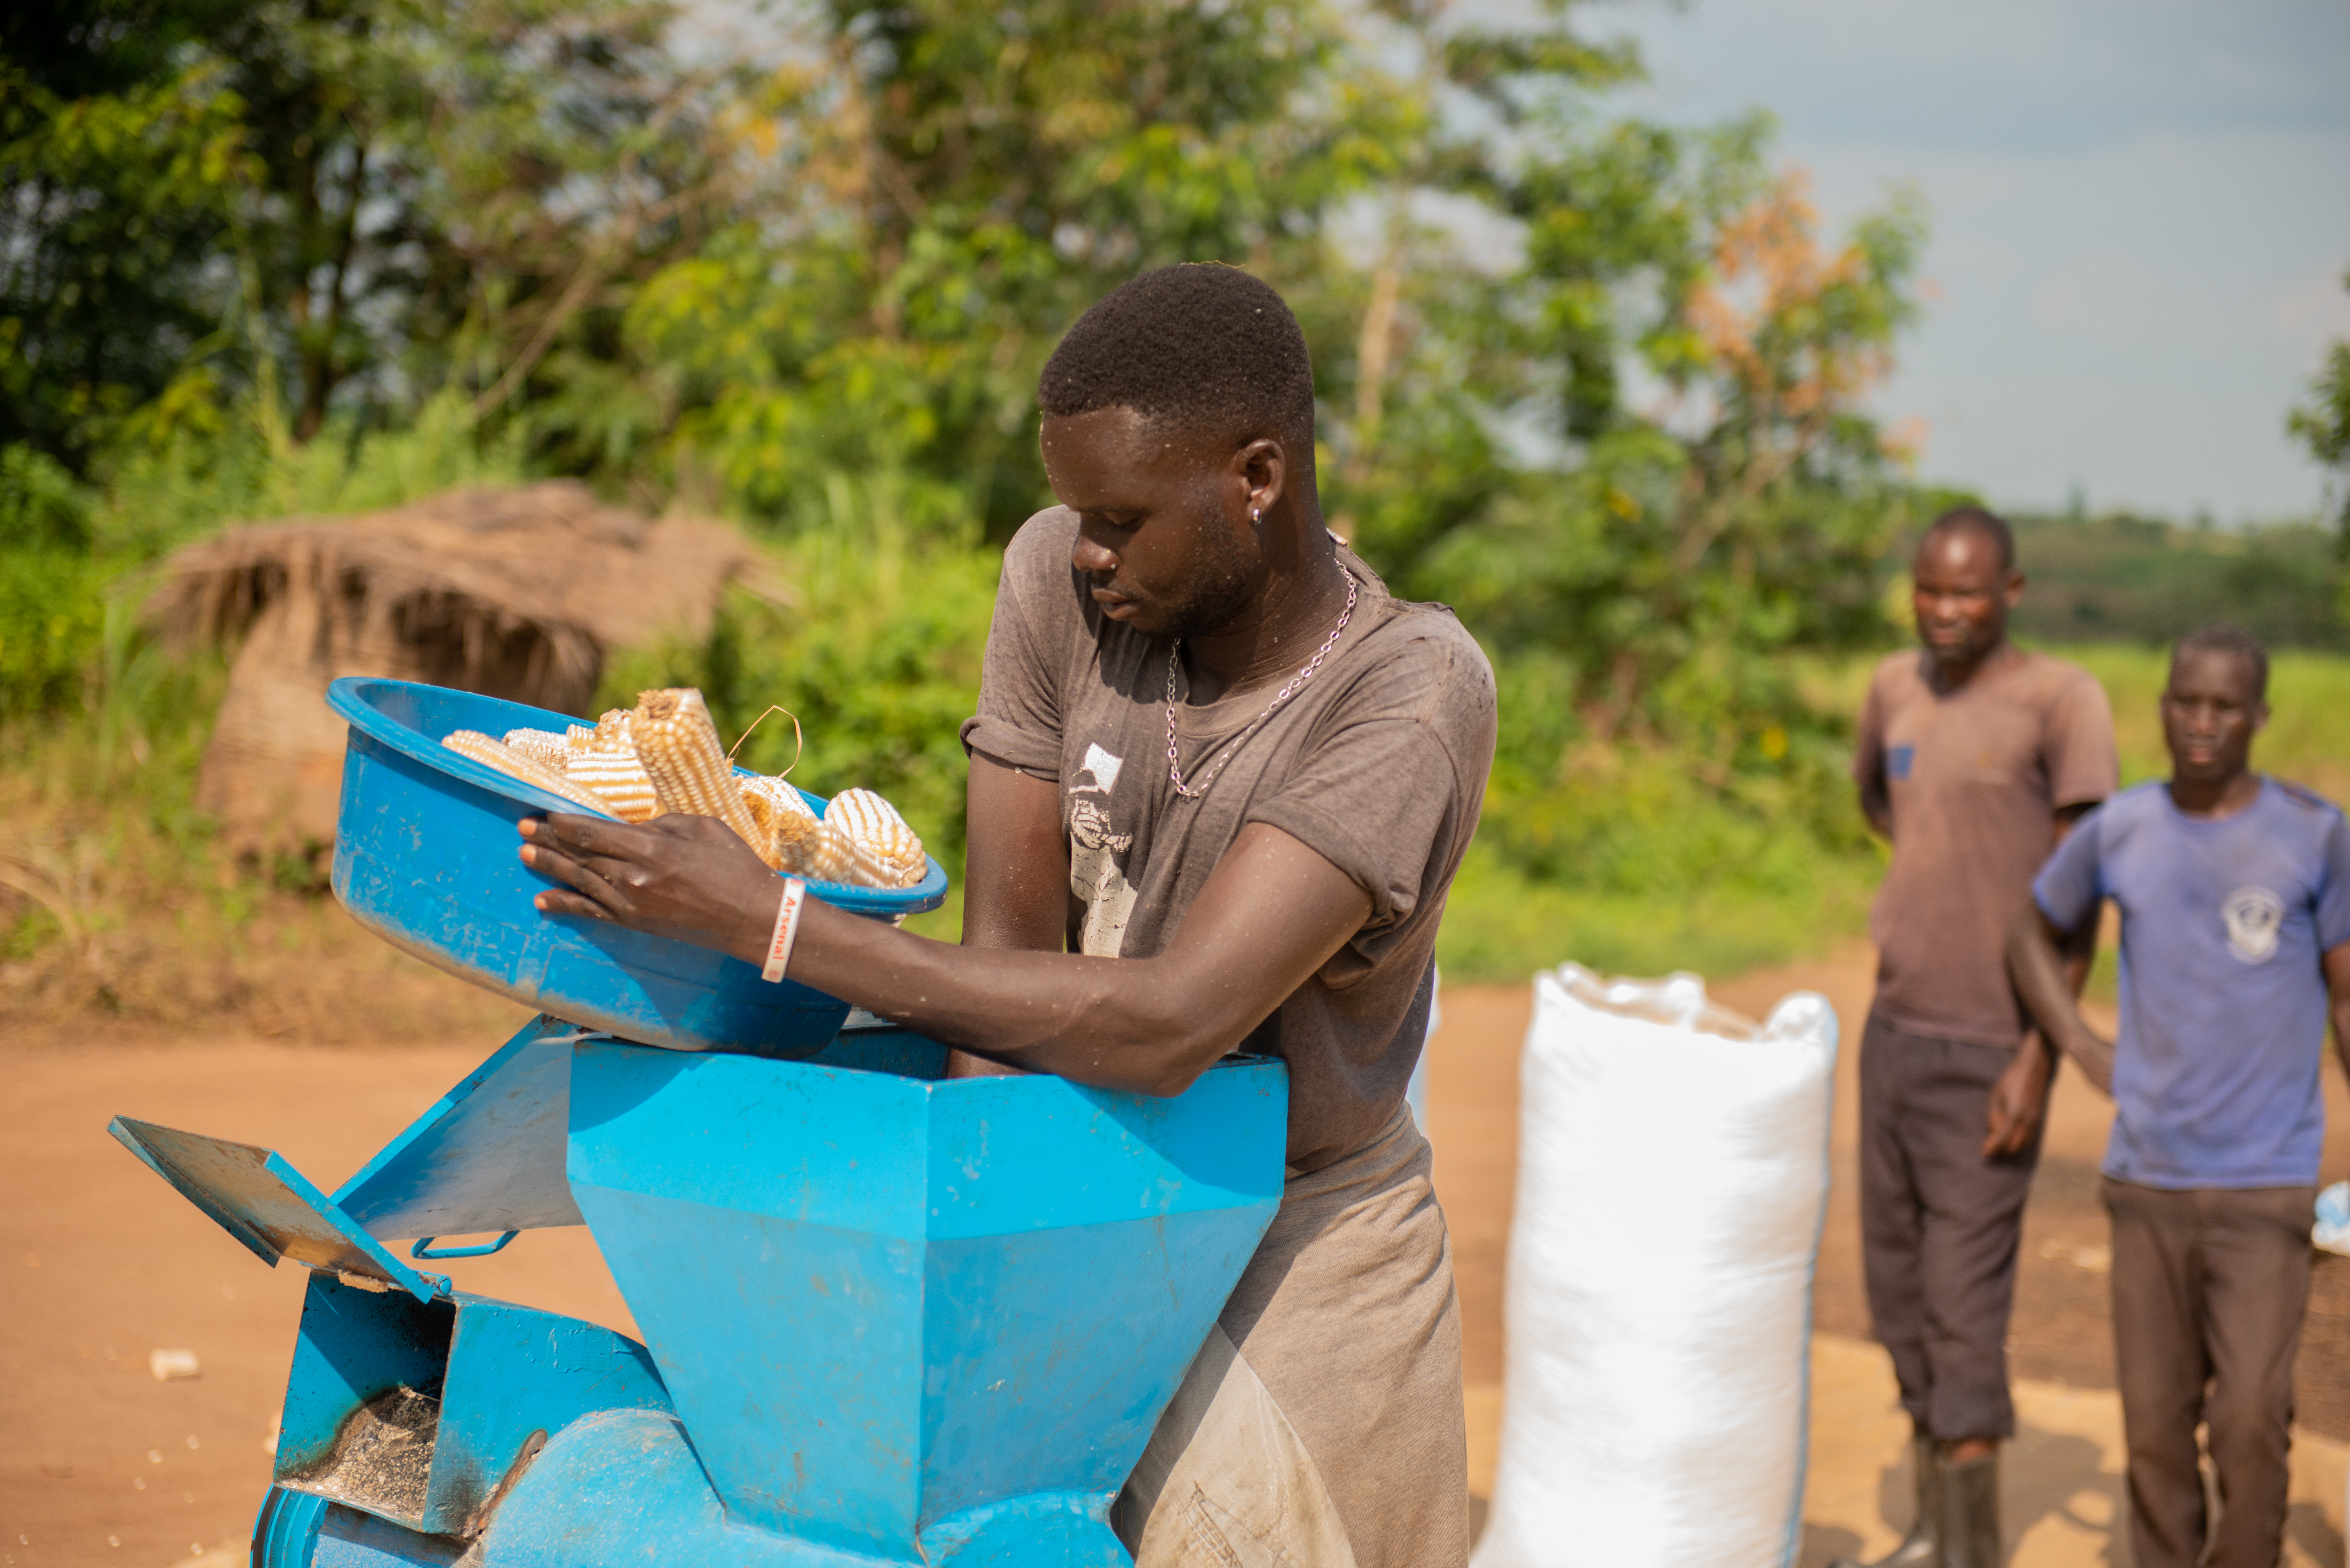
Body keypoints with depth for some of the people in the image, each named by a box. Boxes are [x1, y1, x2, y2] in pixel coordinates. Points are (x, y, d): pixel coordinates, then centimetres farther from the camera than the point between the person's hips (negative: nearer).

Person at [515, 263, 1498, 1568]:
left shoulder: (1415, 696, -25)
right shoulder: (1062, 579, -10)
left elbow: (1166, 1030, -35)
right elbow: (1004, 949, -9)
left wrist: (768, 919, -36)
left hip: (1300, 1253, -3)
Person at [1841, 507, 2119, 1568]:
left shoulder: (2062, 702, -11)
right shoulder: (1896, 686, 8)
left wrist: (2040, 1058, -17)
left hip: (1988, 1057, -7)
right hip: (1895, 1032, 7)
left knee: (1964, 1306, -8)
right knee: (1897, 1287, 12)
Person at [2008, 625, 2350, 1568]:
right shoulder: (2118, 833, 2)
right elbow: (2033, 933, 19)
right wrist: (2084, 1050, 6)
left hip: (2267, 1184, -2)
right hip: (2146, 1179, 3)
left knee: (2251, 1421, -8)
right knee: (2156, 1422, 7)